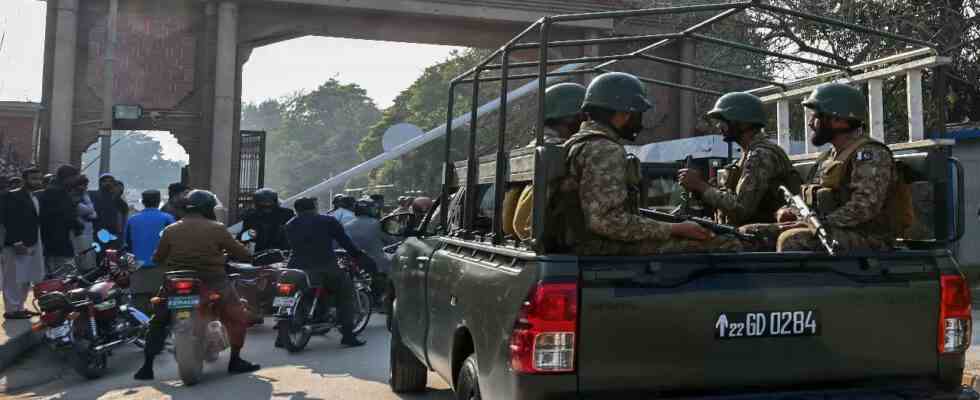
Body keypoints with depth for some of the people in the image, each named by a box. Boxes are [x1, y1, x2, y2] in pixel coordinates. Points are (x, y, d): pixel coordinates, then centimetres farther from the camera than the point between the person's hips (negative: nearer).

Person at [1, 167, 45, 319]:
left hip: (33, 244, 8)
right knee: (14, 280, -2)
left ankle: (19, 307, 21)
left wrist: (40, 244, 10)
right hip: (17, 245, -8)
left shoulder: (37, 198, 16)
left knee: (26, 279, 13)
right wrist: (16, 242, -23)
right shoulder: (13, 196, -8)